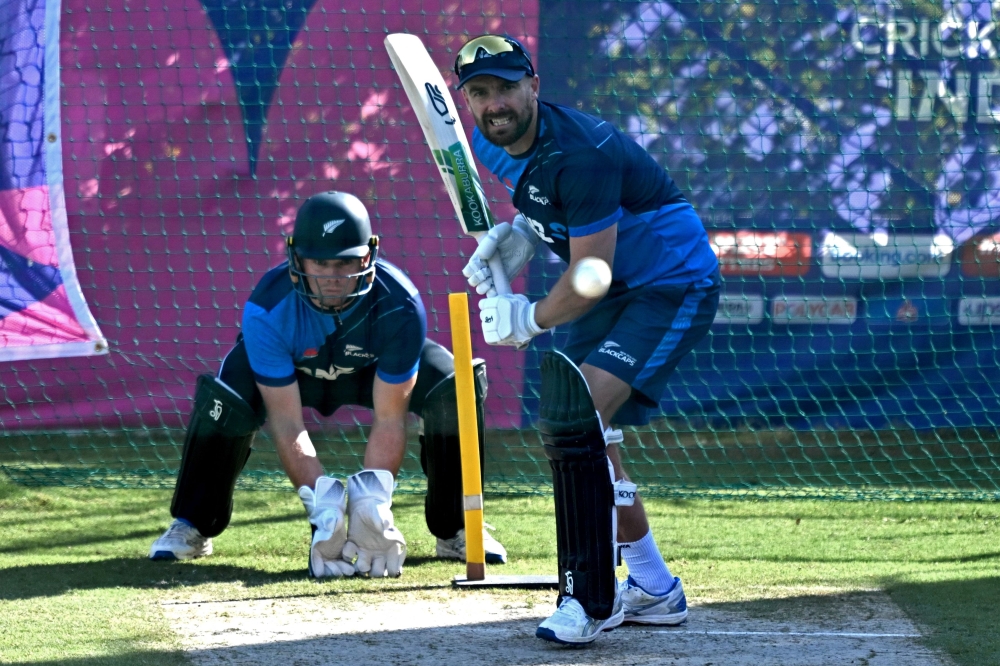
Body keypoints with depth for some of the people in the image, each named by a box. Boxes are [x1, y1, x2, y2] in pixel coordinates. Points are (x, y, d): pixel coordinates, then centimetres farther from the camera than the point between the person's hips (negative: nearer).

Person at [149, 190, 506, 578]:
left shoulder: (400, 307, -35)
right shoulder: (268, 310, -36)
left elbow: (388, 419, -32)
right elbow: (287, 425, -34)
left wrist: (372, 501, -45)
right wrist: (323, 508, -44)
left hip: (375, 371, 1)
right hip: (291, 371, -1)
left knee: (456, 388, -27)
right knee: (225, 397, -32)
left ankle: (455, 531, -6)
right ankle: (192, 527, -7)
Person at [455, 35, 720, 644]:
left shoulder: (579, 154, -30)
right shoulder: (492, 143, -2)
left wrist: (530, 321, -12)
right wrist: (521, 233, 0)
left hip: (673, 286, -10)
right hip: (612, 291, 10)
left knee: (579, 415, -26)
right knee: (578, 432, 13)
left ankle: (590, 599, -24)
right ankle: (654, 589, 27)